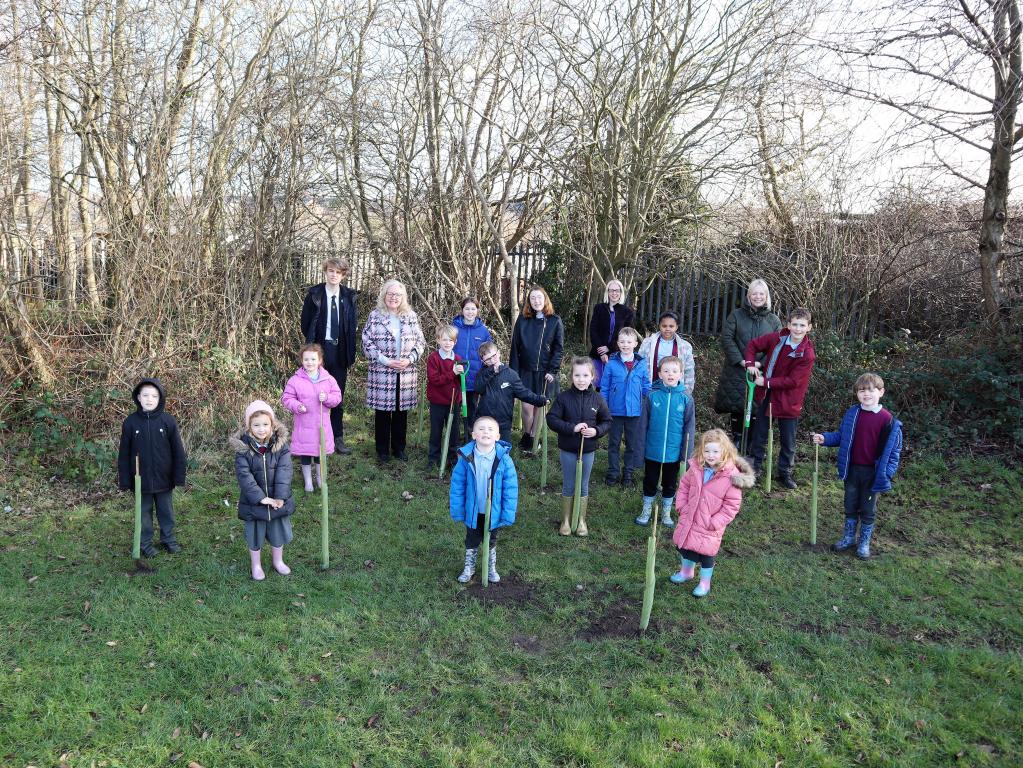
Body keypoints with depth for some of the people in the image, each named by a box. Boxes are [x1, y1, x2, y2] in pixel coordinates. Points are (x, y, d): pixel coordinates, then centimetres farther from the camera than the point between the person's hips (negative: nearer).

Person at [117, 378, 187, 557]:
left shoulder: (168, 421, -9)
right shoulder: (130, 422, -7)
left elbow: (178, 451, -4)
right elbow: (124, 454, -1)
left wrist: (179, 476, -4)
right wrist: (124, 481, -2)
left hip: (164, 479, 0)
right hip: (141, 480, 0)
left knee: (166, 511, 15)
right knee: (144, 512, 14)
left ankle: (168, 539, 32)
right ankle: (145, 543, 29)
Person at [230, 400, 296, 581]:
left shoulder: (280, 444, -11)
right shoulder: (242, 448, -15)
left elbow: (284, 471, -17)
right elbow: (244, 475, -20)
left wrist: (280, 496, -25)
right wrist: (260, 498, -25)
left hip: (278, 500, 2)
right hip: (254, 501, -1)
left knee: (277, 532, 18)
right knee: (255, 534, 15)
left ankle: (278, 561, 41)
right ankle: (256, 565, 37)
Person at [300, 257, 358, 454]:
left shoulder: (349, 296, 4)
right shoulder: (314, 294, -3)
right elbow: (305, 322, 4)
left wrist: (350, 351, 4)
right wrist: (312, 343, 3)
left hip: (340, 352, 2)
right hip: (320, 349, -2)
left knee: (338, 398, 8)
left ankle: (338, 439, 16)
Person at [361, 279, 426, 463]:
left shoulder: (411, 317, 7)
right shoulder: (375, 316, 0)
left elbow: (420, 342, 8)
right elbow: (367, 343, -5)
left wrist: (409, 359, -8)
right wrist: (386, 361, -13)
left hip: (406, 372, 2)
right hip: (381, 372, -2)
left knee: (401, 411, 9)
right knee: (383, 411, 4)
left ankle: (399, 448, 23)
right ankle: (382, 450, 17)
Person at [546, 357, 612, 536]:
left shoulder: (597, 398, -6)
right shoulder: (564, 397, -11)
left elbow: (607, 421, 3)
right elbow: (551, 419, -13)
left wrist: (596, 431, -16)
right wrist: (572, 428, -23)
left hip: (588, 449, 1)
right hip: (567, 449, -1)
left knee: (583, 486, 14)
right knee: (568, 486, 11)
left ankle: (581, 521, 30)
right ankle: (565, 521, 26)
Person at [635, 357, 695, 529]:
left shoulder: (686, 399, -8)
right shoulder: (652, 396, -9)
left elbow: (689, 428, -3)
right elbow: (643, 425, -4)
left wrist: (686, 453, -3)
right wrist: (641, 449, -4)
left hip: (674, 452, 1)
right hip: (652, 451, 0)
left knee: (670, 484, 18)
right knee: (650, 482, 16)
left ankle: (666, 512, 37)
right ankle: (646, 510, 36)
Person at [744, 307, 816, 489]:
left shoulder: (807, 354, -19)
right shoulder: (777, 338, -9)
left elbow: (793, 381, -21)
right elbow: (753, 345, 6)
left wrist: (767, 382, -22)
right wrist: (750, 363, -10)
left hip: (788, 400, -3)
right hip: (766, 394, 3)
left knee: (788, 440, 8)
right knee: (759, 433, 14)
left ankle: (785, 472, 25)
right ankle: (756, 466, 31)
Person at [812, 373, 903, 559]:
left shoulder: (888, 420, -15)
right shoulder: (851, 414, -3)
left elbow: (894, 449, -10)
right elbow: (841, 436, 9)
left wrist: (887, 473, -15)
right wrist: (825, 438, -9)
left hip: (873, 472, -3)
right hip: (852, 469, 3)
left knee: (868, 510, 11)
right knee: (850, 506, 16)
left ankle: (864, 543, 27)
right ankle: (848, 537, 32)